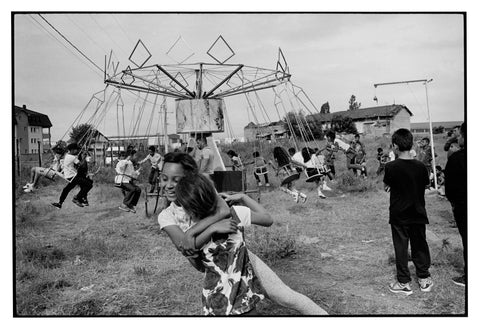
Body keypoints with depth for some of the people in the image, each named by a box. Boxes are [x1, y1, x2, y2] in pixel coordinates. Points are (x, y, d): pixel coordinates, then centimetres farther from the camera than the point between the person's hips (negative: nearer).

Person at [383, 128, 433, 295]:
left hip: (398, 214, -3)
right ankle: (424, 279, 27)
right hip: (418, 213, 3)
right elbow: (425, 185, 5)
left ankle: (404, 283, 14)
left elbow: (387, 186, -2)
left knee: (401, 247, 7)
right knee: (420, 245, 16)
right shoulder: (420, 166, -7)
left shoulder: (390, 167, -15)